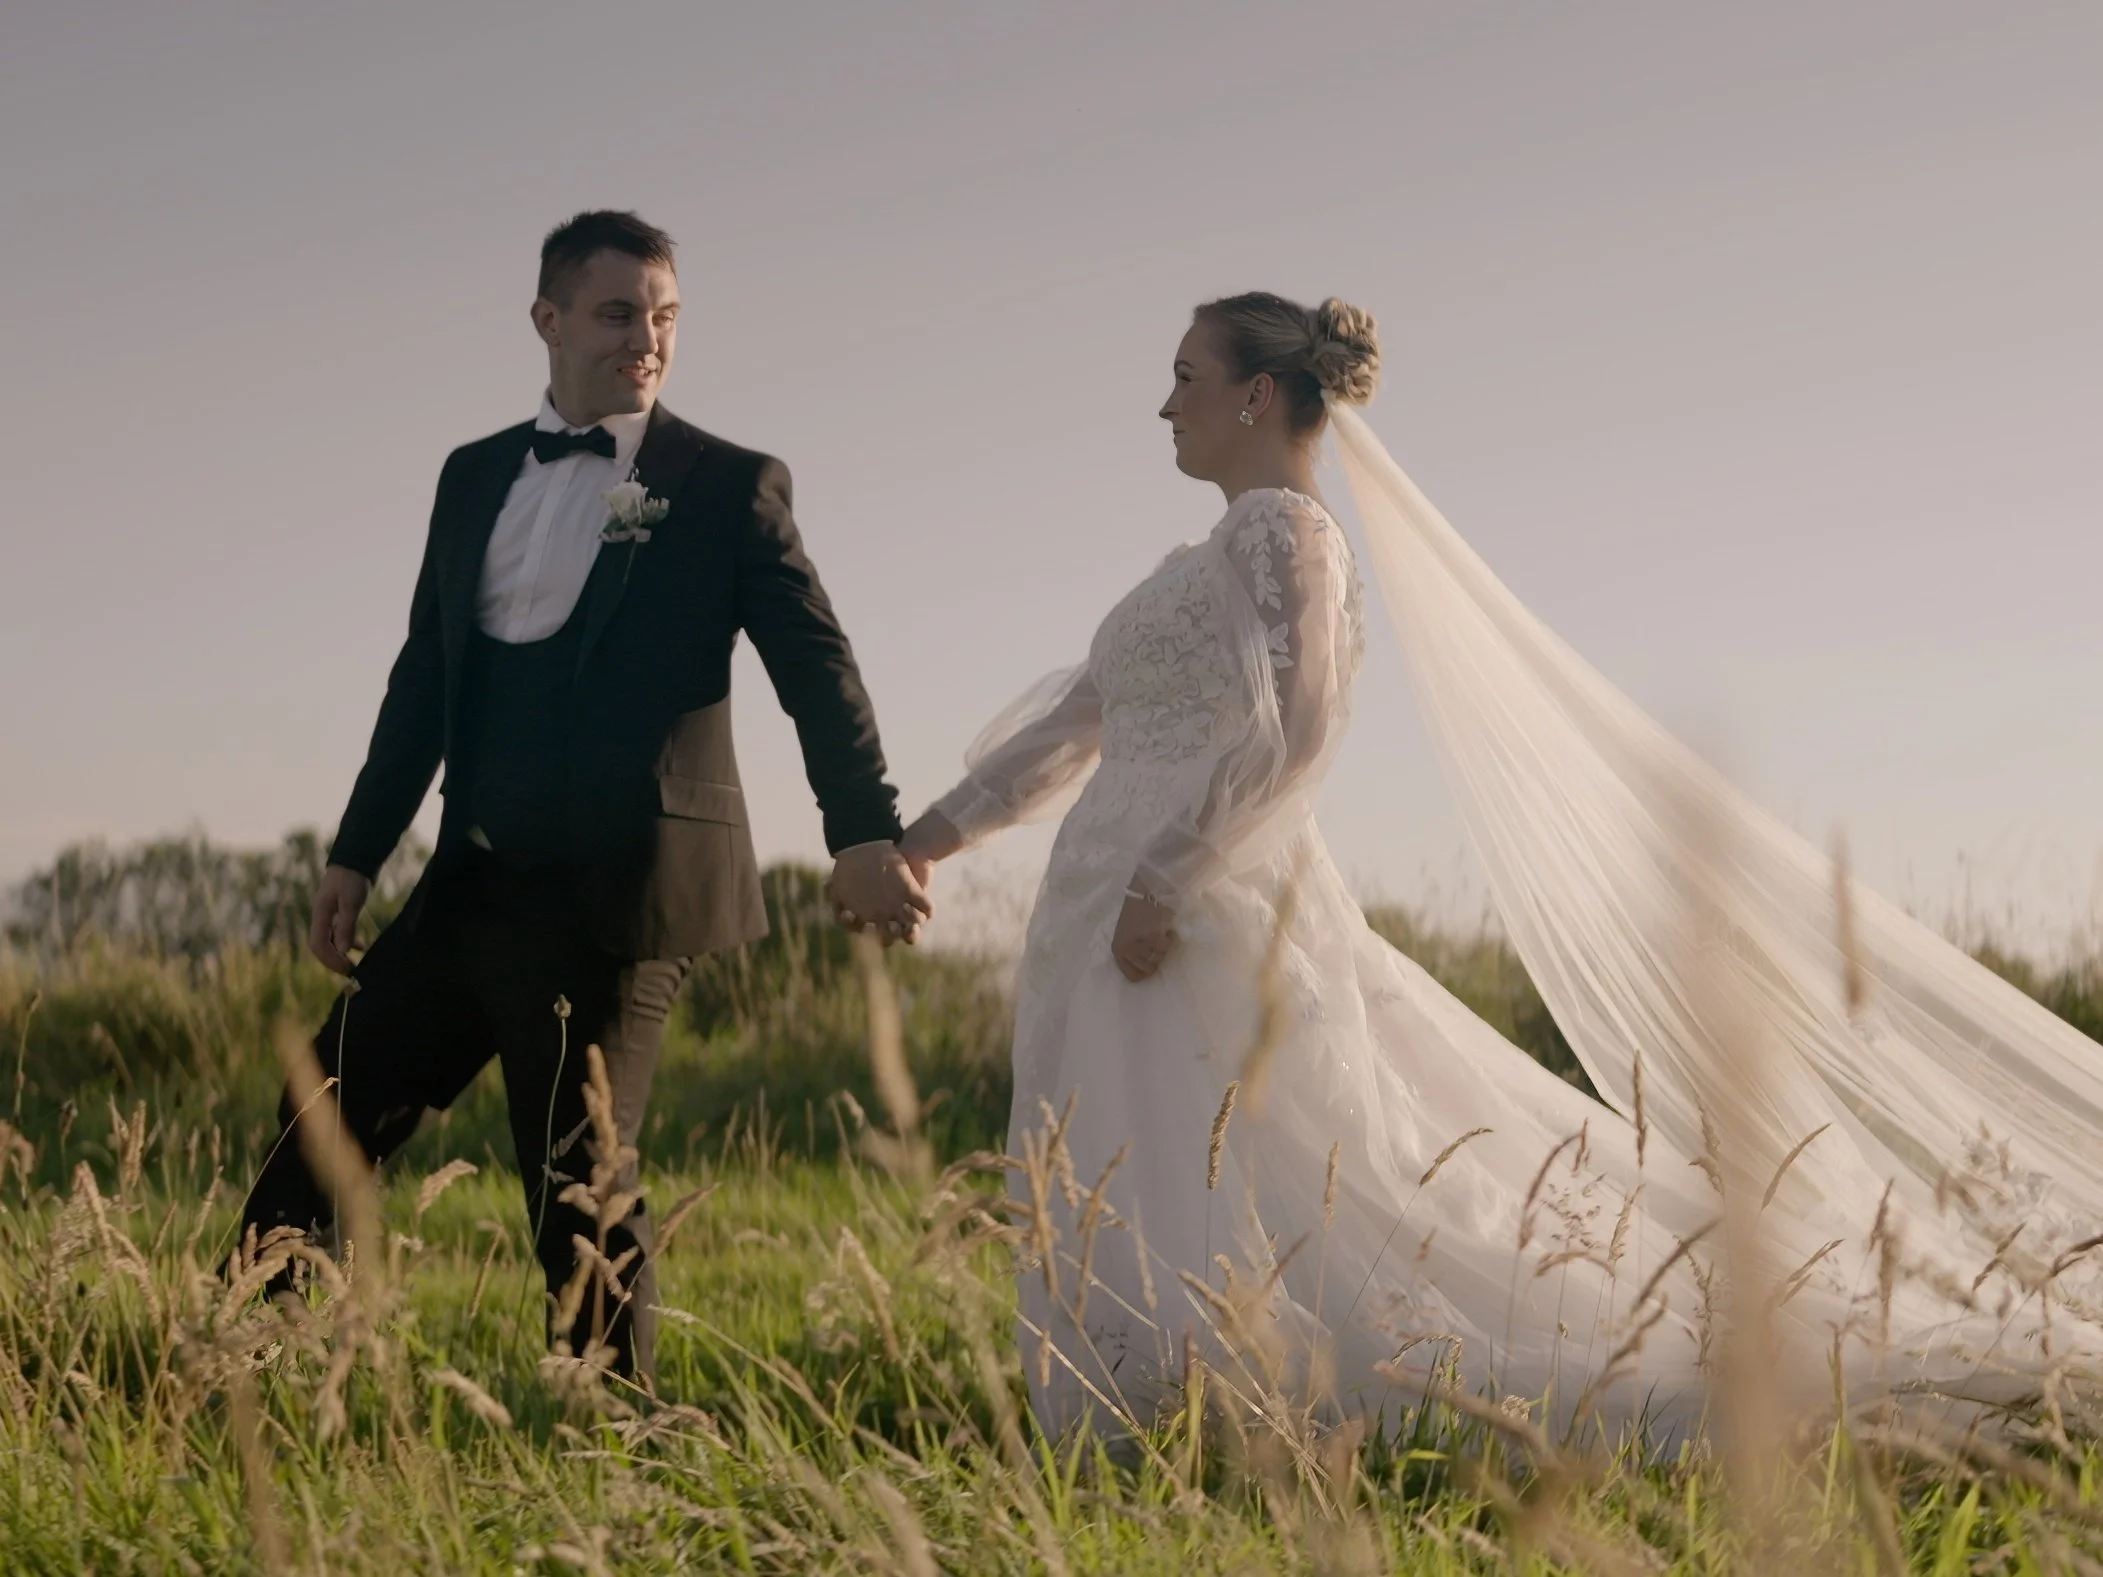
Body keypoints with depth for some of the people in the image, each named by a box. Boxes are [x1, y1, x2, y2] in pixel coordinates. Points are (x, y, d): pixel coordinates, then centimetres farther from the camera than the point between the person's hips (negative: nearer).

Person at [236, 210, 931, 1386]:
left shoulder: (729, 486, -2)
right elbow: (424, 679, 17)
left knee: (577, 1175, -4)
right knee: (329, 1115, 10)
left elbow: (817, 666, -10)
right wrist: (358, 853, 15)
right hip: (477, 884, 6)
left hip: (620, 892, -6)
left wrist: (866, 834, -24)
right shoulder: (477, 477, 13)